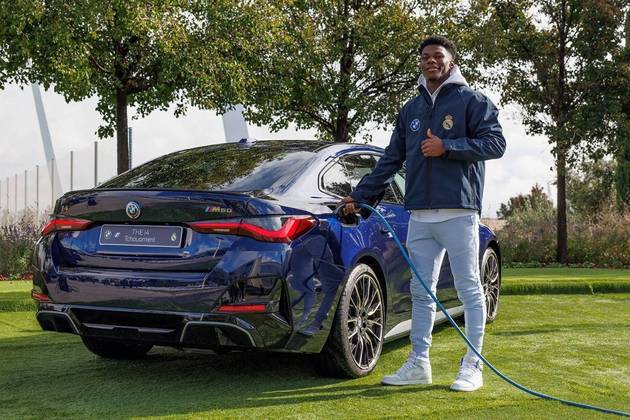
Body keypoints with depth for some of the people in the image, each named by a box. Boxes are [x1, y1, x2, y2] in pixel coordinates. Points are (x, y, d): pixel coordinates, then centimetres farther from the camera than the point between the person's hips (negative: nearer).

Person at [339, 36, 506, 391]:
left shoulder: (472, 101, 2)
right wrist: (360, 196, 14)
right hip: (420, 215, 6)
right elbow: (391, 160, 20)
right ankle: (418, 364, 15)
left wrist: (447, 147, -15)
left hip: (458, 211, -6)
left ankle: (473, 366, 6)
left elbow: (496, 143, -8)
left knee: (469, 289, -1)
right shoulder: (411, 109, 19)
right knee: (421, 291, 8)